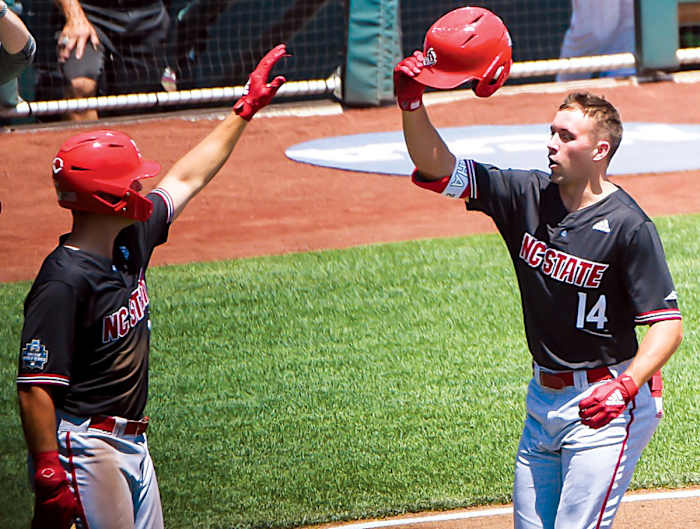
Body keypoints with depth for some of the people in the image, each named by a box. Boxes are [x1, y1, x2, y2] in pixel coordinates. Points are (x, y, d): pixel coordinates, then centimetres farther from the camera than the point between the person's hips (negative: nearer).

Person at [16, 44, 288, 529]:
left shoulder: (131, 243, 6)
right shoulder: (64, 283, -20)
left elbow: (186, 179, 21)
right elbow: (35, 389, -23)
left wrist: (246, 108, 26)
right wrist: (49, 477, -28)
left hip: (132, 446, 9)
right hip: (83, 447, -9)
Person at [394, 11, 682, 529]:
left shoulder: (629, 227, -16)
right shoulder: (528, 196, 1)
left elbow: (668, 324, -19)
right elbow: (438, 168, -1)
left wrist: (626, 386, -35)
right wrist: (412, 102, -17)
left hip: (605, 406, -7)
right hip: (544, 398, 7)